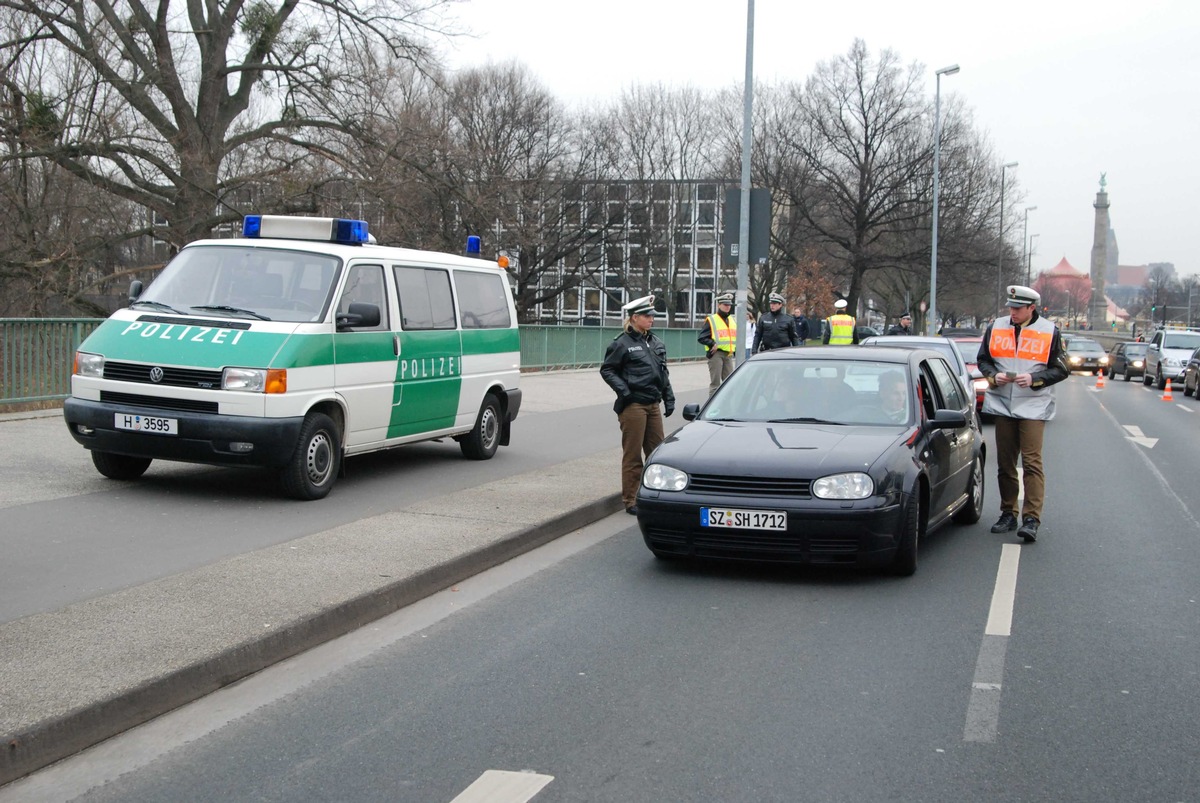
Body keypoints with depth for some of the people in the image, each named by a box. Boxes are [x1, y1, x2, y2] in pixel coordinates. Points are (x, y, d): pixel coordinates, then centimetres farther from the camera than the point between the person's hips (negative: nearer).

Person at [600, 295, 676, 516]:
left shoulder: (656, 343, 14)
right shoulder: (622, 343, -7)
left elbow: (663, 373, 20)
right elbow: (607, 370, -5)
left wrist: (669, 398, 14)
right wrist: (623, 390, -15)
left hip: (653, 405, 7)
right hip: (633, 406, -7)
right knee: (632, 454, -1)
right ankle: (630, 501, 6)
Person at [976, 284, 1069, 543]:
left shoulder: (1049, 332, -2)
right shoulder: (995, 328, 7)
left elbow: (1061, 370, 2)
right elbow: (983, 360, 17)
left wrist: (1034, 379, -13)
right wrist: (993, 375, -4)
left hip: (1033, 407, -4)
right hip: (1002, 404, 4)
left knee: (1032, 462, -10)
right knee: (1005, 463, 9)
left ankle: (1032, 519, -12)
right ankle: (1008, 514, 20)